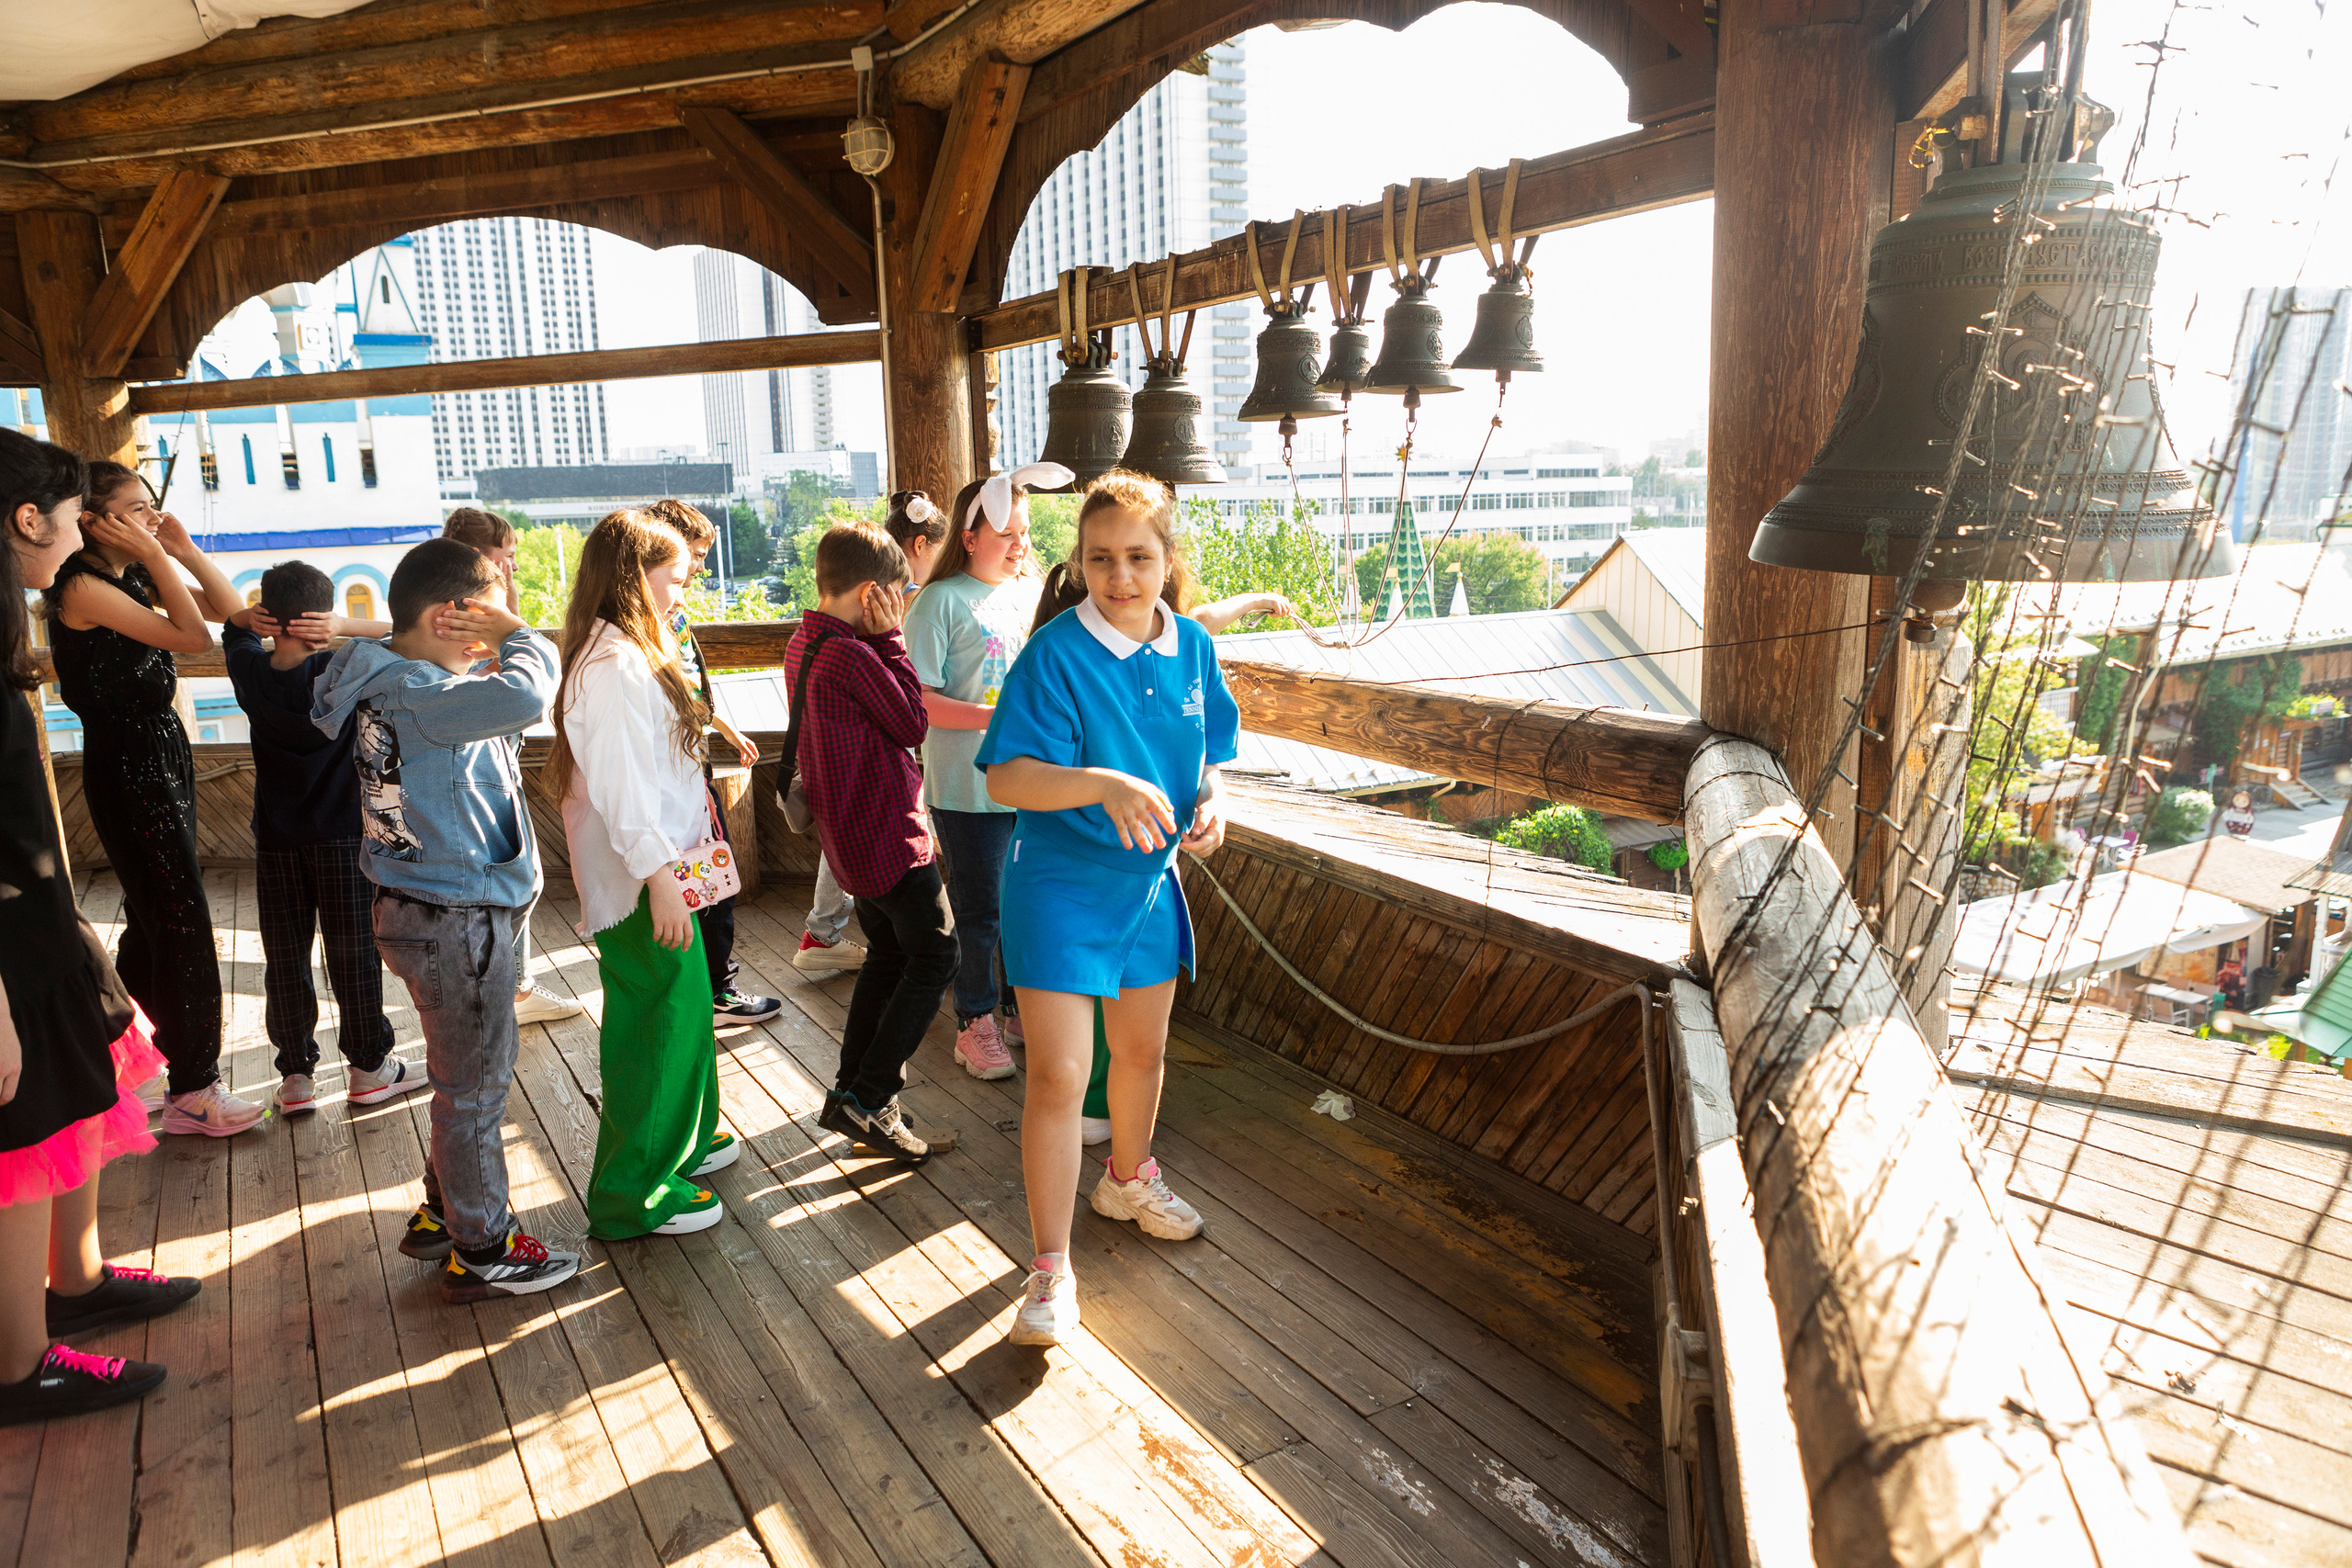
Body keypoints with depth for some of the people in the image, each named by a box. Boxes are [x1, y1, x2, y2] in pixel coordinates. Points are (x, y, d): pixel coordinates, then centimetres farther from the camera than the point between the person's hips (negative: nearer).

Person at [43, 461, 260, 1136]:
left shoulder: (134, 581, 10)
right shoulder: (83, 588, -16)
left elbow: (231, 609, 9)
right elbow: (193, 637, -22)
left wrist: (185, 550, 1)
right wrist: (156, 557, -16)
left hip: (162, 757, 9)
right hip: (126, 768, -9)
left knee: (156, 916, 19)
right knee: (181, 923, -6)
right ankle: (192, 1092, 2)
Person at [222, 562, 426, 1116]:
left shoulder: (251, 672, -3)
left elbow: (233, 627, 17)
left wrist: (252, 616, -4)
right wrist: (343, 628, -17)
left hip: (275, 839, 3)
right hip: (340, 836, -3)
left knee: (285, 960, 10)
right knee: (353, 955, 7)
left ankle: (296, 1076, 16)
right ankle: (368, 1068, 16)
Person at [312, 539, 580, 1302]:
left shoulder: (399, 679, 8)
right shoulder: (414, 695, -24)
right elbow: (523, 696, -39)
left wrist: (502, 635, -1)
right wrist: (519, 636, -20)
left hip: (440, 913, 10)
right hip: (455, 922, -10)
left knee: (463, 1078, 24)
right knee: (475, 1086, 3)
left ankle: (444, 1211, 39)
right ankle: (482, 1252, 18)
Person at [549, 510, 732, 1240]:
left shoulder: (631, 654, 14)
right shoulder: (615, 666, -19)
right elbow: (619, 782, -24)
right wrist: (659, 877, -24)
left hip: (660, 868, 10)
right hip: (638, 881, -10)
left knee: (682, 1009, 21)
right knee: (657, 1023, -1)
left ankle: (683, 1140, 38)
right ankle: (636, 1195, 12)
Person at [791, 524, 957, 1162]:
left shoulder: (803, 646, 9)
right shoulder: (851, 654, -23)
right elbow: (914, 724, -13)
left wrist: (880, 643, 7)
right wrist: (891, 639, -11)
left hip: (851, 833, 10)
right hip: (889, 834, -10)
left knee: (888, 955, 19)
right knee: (935, 956, -1)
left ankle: (853, 1090, 25)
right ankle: (866, 1099, -1)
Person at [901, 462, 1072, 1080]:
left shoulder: (1030, 593, 10)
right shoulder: (942, 601, -8)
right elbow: (917, 699, -13)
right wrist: (993, 717, -21)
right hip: (970, 789, -5)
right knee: (980, 913, 5)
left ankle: (1024, 1009, 32)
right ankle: (976, 1023, 22)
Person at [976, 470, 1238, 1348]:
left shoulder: (1191, 648, -2)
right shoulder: (1054, 656, -20)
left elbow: (1208, 752, 10)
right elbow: (1006, 778, -26)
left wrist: (1210, 801, -11)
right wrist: (1103, 786, -41)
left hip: (1149, 880, 6)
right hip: (1059, 887, -6)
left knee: (1143, 1048, 22)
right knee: (1059, 1076, -7)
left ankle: (1128, 1179, 50)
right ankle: (1051, 1270, 8)